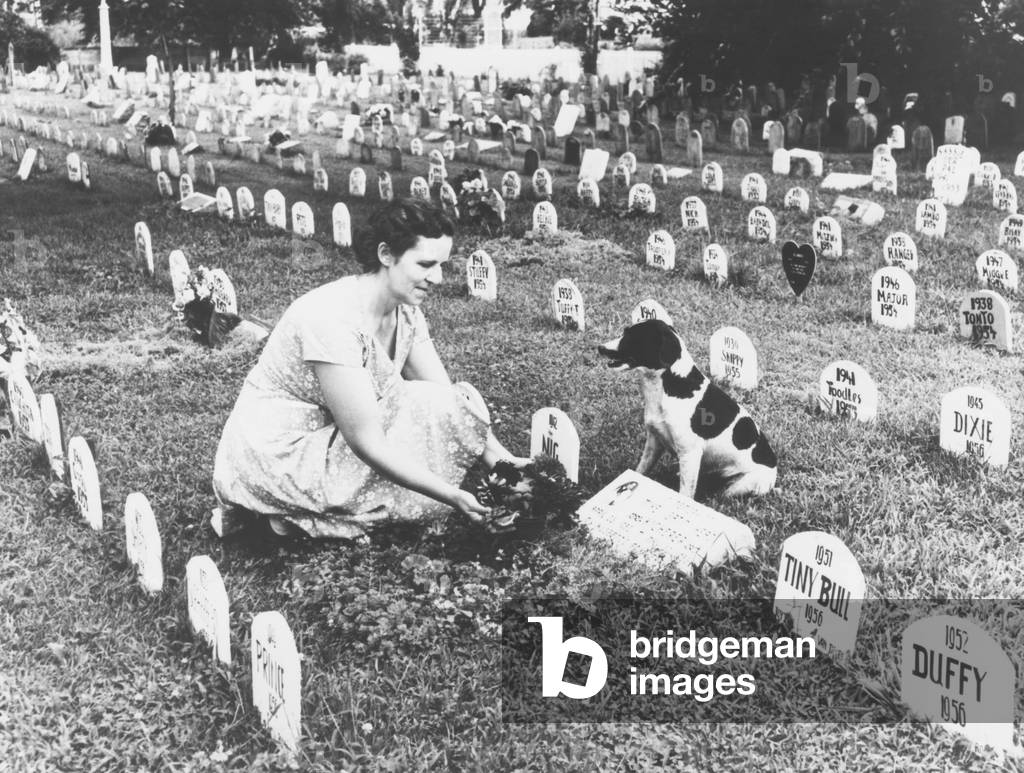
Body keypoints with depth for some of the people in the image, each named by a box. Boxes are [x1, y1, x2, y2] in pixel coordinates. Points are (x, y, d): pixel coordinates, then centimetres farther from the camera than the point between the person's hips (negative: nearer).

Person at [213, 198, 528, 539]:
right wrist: (453, 497, -31)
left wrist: (504, 460, -15)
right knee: (426, 413, -18)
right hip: (275, 460, -9)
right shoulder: (334, 318, -28)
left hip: (325, 441, 9)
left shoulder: (406, 313, -1)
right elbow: (367, 443, -29)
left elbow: (449, 398, 0)